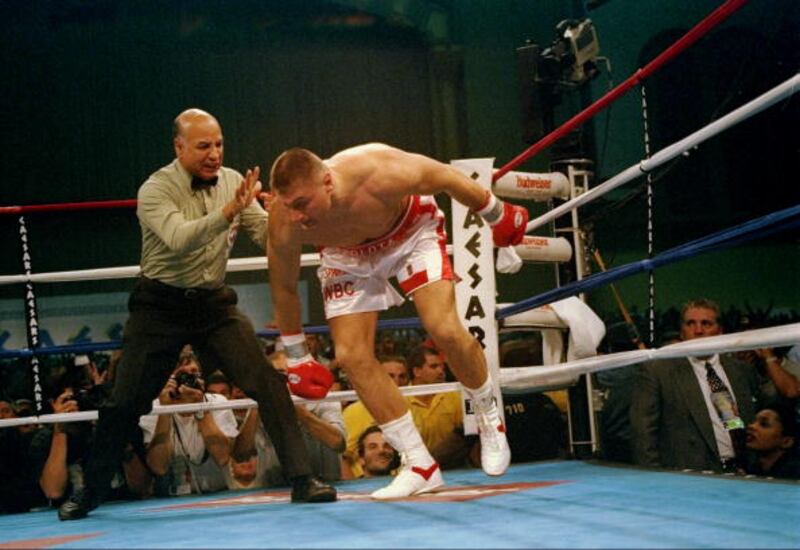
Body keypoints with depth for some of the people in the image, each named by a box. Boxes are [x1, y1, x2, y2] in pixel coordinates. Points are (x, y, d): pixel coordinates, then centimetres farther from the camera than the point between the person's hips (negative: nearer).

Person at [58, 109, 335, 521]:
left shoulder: (231, 181, 0)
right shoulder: (155, 190, -14)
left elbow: (268, 235, -3)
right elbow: (180, 239, -32)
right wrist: (228, 212, -44)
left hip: (213, 302, 3)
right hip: (161, 305, -3)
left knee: (267, 381, -15)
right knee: (125, 402, 3)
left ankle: (301, 479, -11)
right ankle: (90, 493, 22)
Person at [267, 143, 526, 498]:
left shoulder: (379, 176, -41)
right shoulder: (284, 224, -32)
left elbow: (445, 178, -21)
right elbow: (283, 287, -12)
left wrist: (498, 216, -5)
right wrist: (297, 357, 0)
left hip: (410, 231, -3)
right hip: (347, 256, 3)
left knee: (445, 329, -20)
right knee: (351, 356, -11)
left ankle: (489, 419, 10)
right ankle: (420, 466, -1)